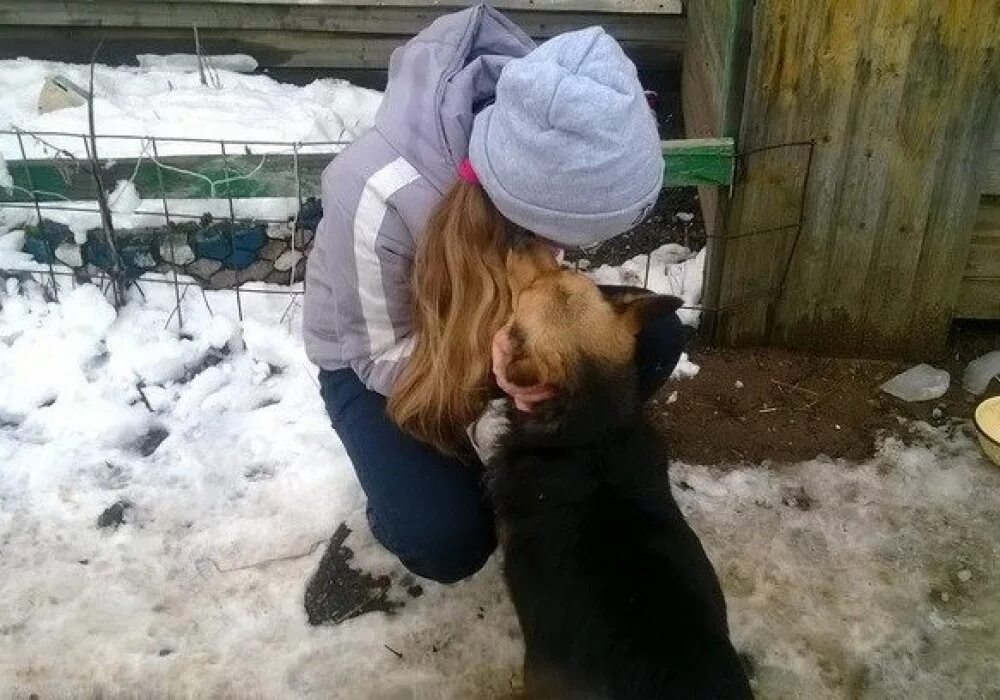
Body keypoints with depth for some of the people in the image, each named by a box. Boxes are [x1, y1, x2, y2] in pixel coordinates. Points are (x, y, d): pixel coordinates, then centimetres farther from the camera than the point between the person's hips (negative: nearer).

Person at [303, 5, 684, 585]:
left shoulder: (543, 148, -27)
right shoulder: (376, 199, -40)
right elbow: (381, 357, -24)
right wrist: (487, 362, -42)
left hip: (494, 320, 5)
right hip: (373, 351, -4)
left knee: (655, 340, -15)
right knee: (450, 540, -24)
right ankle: (405, 480, 12)